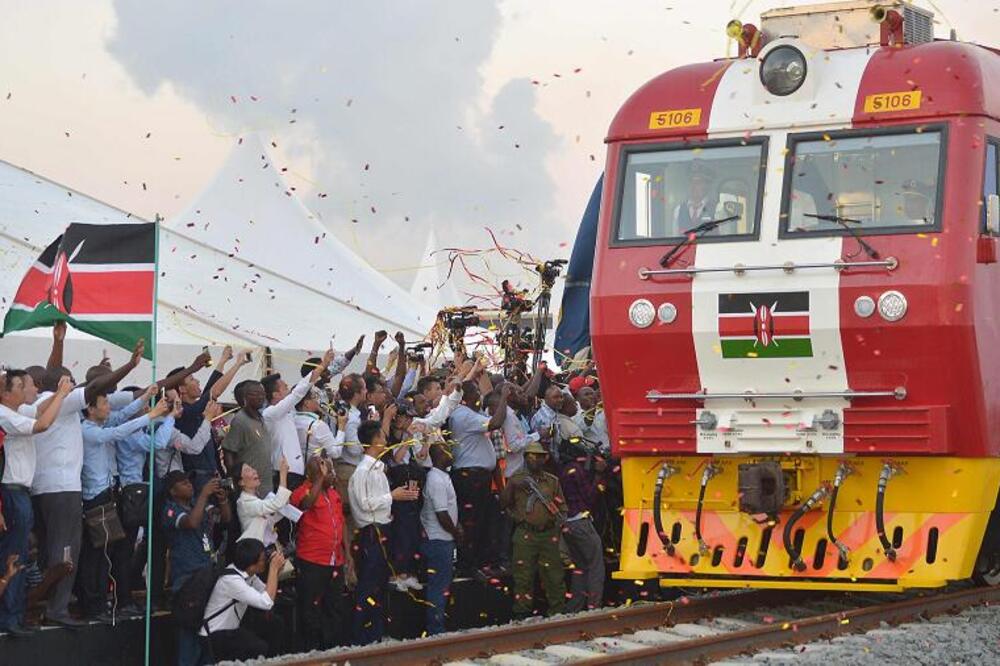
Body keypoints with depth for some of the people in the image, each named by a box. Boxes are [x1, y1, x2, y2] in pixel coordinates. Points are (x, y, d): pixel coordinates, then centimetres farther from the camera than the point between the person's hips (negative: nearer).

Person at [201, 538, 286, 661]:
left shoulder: (247, 572, -4)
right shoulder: (231, 579, -29)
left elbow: (266, 593, 8)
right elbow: (266, 602, -32)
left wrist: (276, 570, -8)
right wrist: (274, 568, -25)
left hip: (234, 626, 9)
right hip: (215, 637, -9)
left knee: (276, 624, 7)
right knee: (259, 648, -25)